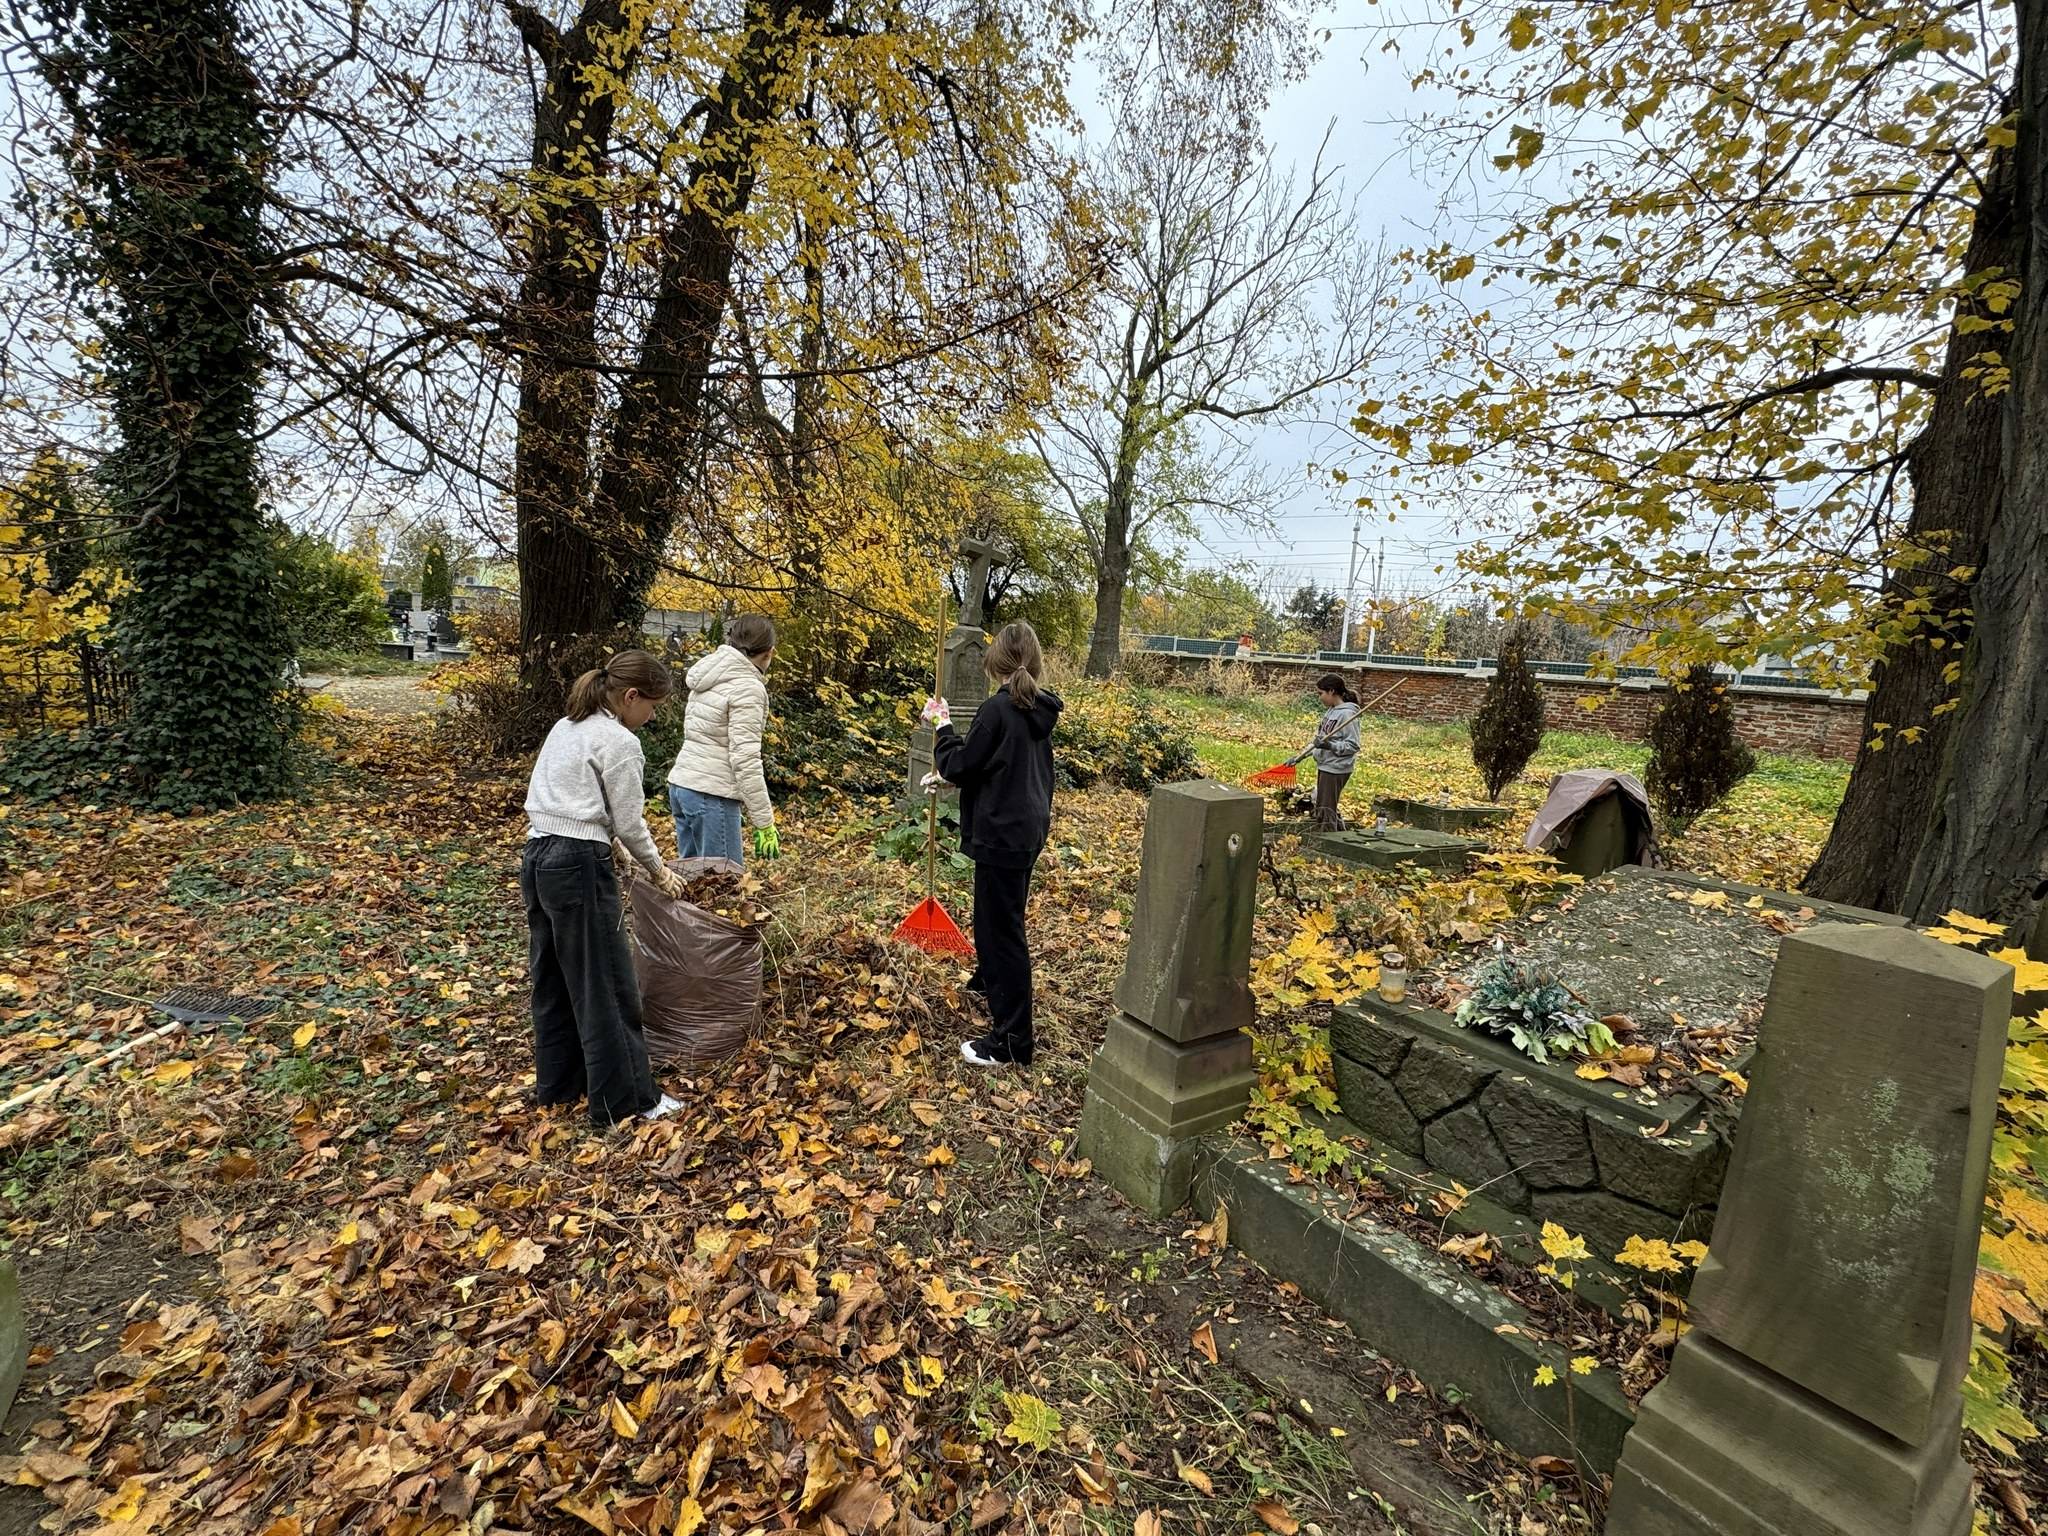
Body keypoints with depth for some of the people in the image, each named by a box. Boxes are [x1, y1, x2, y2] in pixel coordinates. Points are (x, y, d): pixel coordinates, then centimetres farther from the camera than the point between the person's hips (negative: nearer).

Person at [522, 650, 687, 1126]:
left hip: (538, 857, 10)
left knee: (553, 979, 19)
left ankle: (558, 1083, 33)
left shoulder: (565, 727, 14)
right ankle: (625, 1101, 9)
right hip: (578, 867, -10)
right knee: (607, 988, -1)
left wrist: (606, 843, 20)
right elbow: (630, 823, -9)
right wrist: (659, 872, 5)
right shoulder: (619, 742, -12)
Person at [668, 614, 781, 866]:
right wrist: (765, 823, -16)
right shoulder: (748, 688, -13)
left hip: (681, 785, 9)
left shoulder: (710, 678, 12)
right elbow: (745, 760, -19)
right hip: (711, 795, -9)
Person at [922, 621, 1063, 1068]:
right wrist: (946, 776, 18)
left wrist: (943, 725, 4)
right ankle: (989, 980, 55)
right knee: (1001, 919, 30)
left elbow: (960, 764, -12)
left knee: (1002, 930, -1)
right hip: (1028, 830, 9)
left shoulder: (998, 708, -20)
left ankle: (1010, 1043, 7)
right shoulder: (1039, 710, 6)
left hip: (1002, 835, -9)